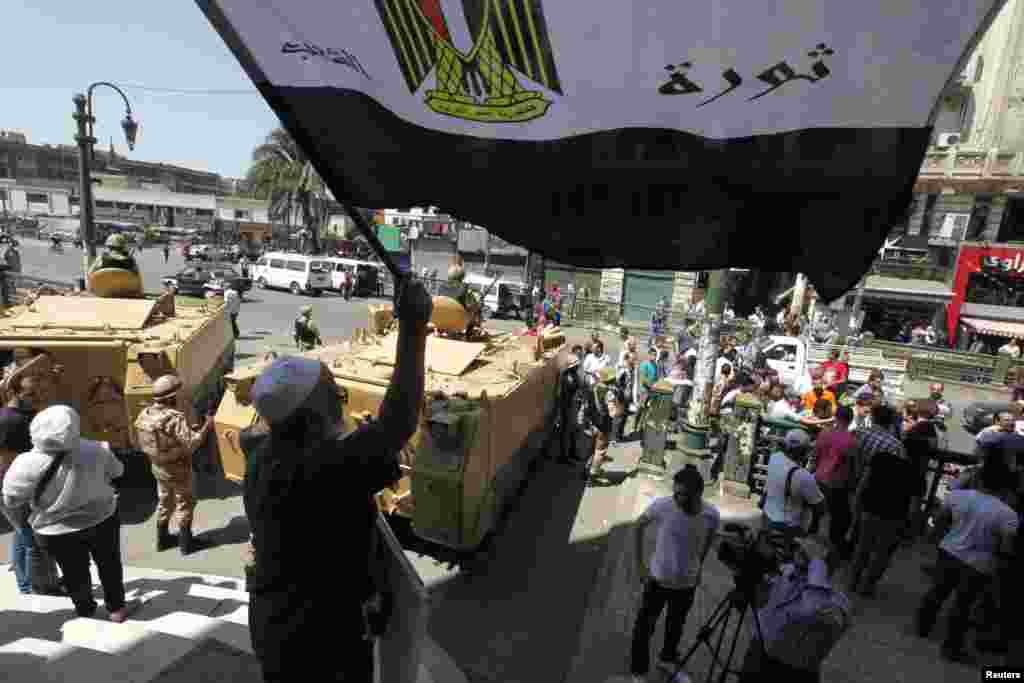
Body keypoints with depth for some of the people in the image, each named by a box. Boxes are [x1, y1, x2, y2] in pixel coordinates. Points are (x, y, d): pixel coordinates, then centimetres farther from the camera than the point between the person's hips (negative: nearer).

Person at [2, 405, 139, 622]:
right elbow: (116, 471, -3)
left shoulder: (26, 464, -26)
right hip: (102, 519, 0)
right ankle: (117, 608, 32)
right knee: (109, 564, 20)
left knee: (74, 571, 22)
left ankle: (85, 608, 42)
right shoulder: (95, 450, -22)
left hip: (56, 531, 0)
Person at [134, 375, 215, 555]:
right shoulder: (175, 418, -29)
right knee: (185, 503, 9)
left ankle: (162, 539, 37)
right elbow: (191, 444, -31)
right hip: (178, 469, -7)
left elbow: (143, 445, 7)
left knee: (164, 501, 24)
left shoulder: (144, 415, -3)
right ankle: (185, 543, 19)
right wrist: (207, 426, -23)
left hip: (158, 467, 7)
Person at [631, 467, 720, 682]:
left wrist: (699, 566, 9)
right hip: (657, 579, -2)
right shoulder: (662, 506, -27)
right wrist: (639, 563, -6)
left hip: (687, 583, 2)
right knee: (644, 626, 10)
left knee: (676, 626, 24)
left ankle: (667, 659, 51)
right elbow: (639, 527, -8)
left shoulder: (712, 515, -20)